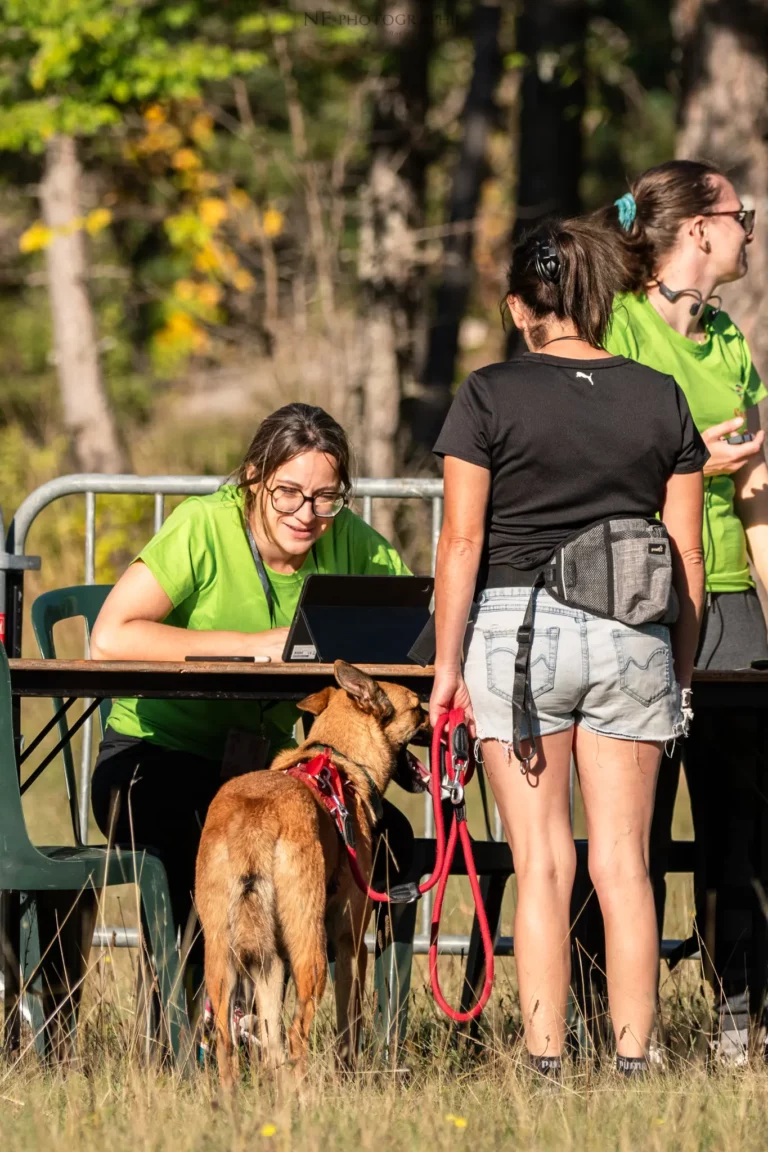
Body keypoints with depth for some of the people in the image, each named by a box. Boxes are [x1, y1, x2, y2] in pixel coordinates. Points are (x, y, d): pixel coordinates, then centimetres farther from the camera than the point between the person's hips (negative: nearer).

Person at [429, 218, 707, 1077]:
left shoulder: (490, 397, -3)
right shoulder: (660, 398, 5)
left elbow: (462, 538, -5)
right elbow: (686, 551, 7)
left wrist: (446, 663, 0)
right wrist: (682, 665, 16)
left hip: (519, 629, -2)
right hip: (633, 636, 2)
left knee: (541, 861, 0)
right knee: (623, 860, 5)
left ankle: (545, 1065, -2)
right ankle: (633, 1061, 3)